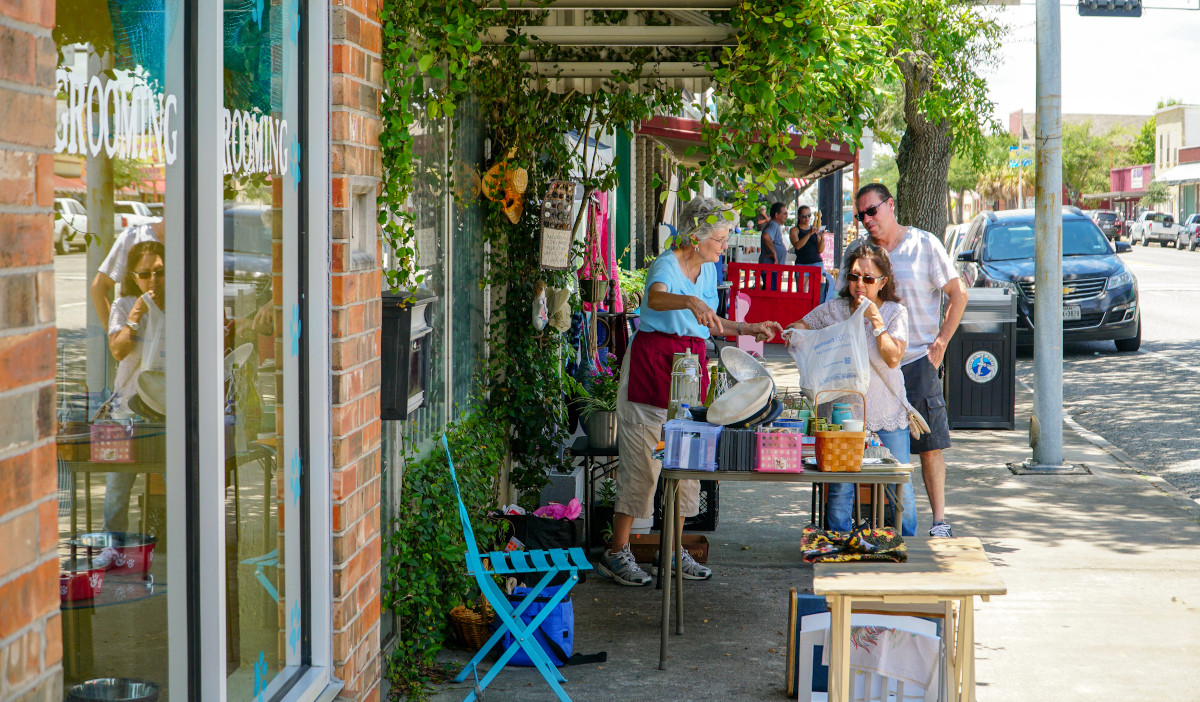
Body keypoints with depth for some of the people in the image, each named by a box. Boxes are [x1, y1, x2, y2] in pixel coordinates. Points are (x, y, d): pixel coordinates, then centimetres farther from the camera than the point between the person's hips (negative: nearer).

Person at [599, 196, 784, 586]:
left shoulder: (709, 269, 11)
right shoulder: (667, 265, -15)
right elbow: (656, 298, -39)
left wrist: (748, 330, 18)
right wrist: (692, 302, -57)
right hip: (653, 361, -8)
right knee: (642, 462, -6)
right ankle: (617, 554, 0)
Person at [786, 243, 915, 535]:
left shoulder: (895, 312, 2)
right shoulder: (834, 309, 5)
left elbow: (893, 358, -9)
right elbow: (797, 326, 10)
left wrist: (876, 320, -16)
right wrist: (792, 331, -12)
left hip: (887, 412, 0)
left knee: (900, 488, 1)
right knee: (840, 487, -3)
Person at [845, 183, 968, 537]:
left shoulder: (924, 245, 0)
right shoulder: (857, 251, 8)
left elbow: (958, 294, 3)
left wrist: (940, 344, -2)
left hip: (917, 362, -3)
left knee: (930, 445, -3)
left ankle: (939, 519, 3)